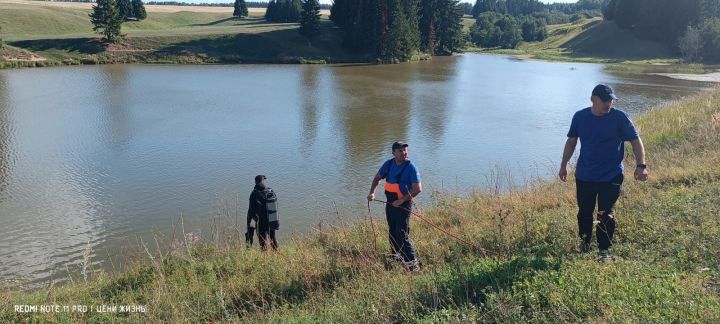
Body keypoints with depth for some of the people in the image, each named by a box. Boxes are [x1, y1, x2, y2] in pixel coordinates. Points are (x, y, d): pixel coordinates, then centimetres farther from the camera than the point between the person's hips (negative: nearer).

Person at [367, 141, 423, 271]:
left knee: (402, 235, -10)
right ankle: (395, 255, 38)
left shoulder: (411, 167, -15)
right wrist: (372, 192, -2)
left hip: (404, 204, -6)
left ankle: (412, 264, -4)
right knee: (392, 231, 19)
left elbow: (418, 188, -20)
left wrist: (401, 201, -22)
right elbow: (377, 178, 14)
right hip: (390, 203, 7)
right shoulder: (389, 164, 2)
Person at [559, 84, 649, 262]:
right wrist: (563, 165, 10)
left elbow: (636, 140, -5)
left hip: (611, 177, -2)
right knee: (584, 212, 13)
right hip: (584, 176, 3)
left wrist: (641, 165, -15)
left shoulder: (620, 118, -8)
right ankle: (585, 242, 35)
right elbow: (571, 141, 10)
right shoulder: (580, 117, -2)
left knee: (605, 215, -3)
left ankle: (604, 250, 10)